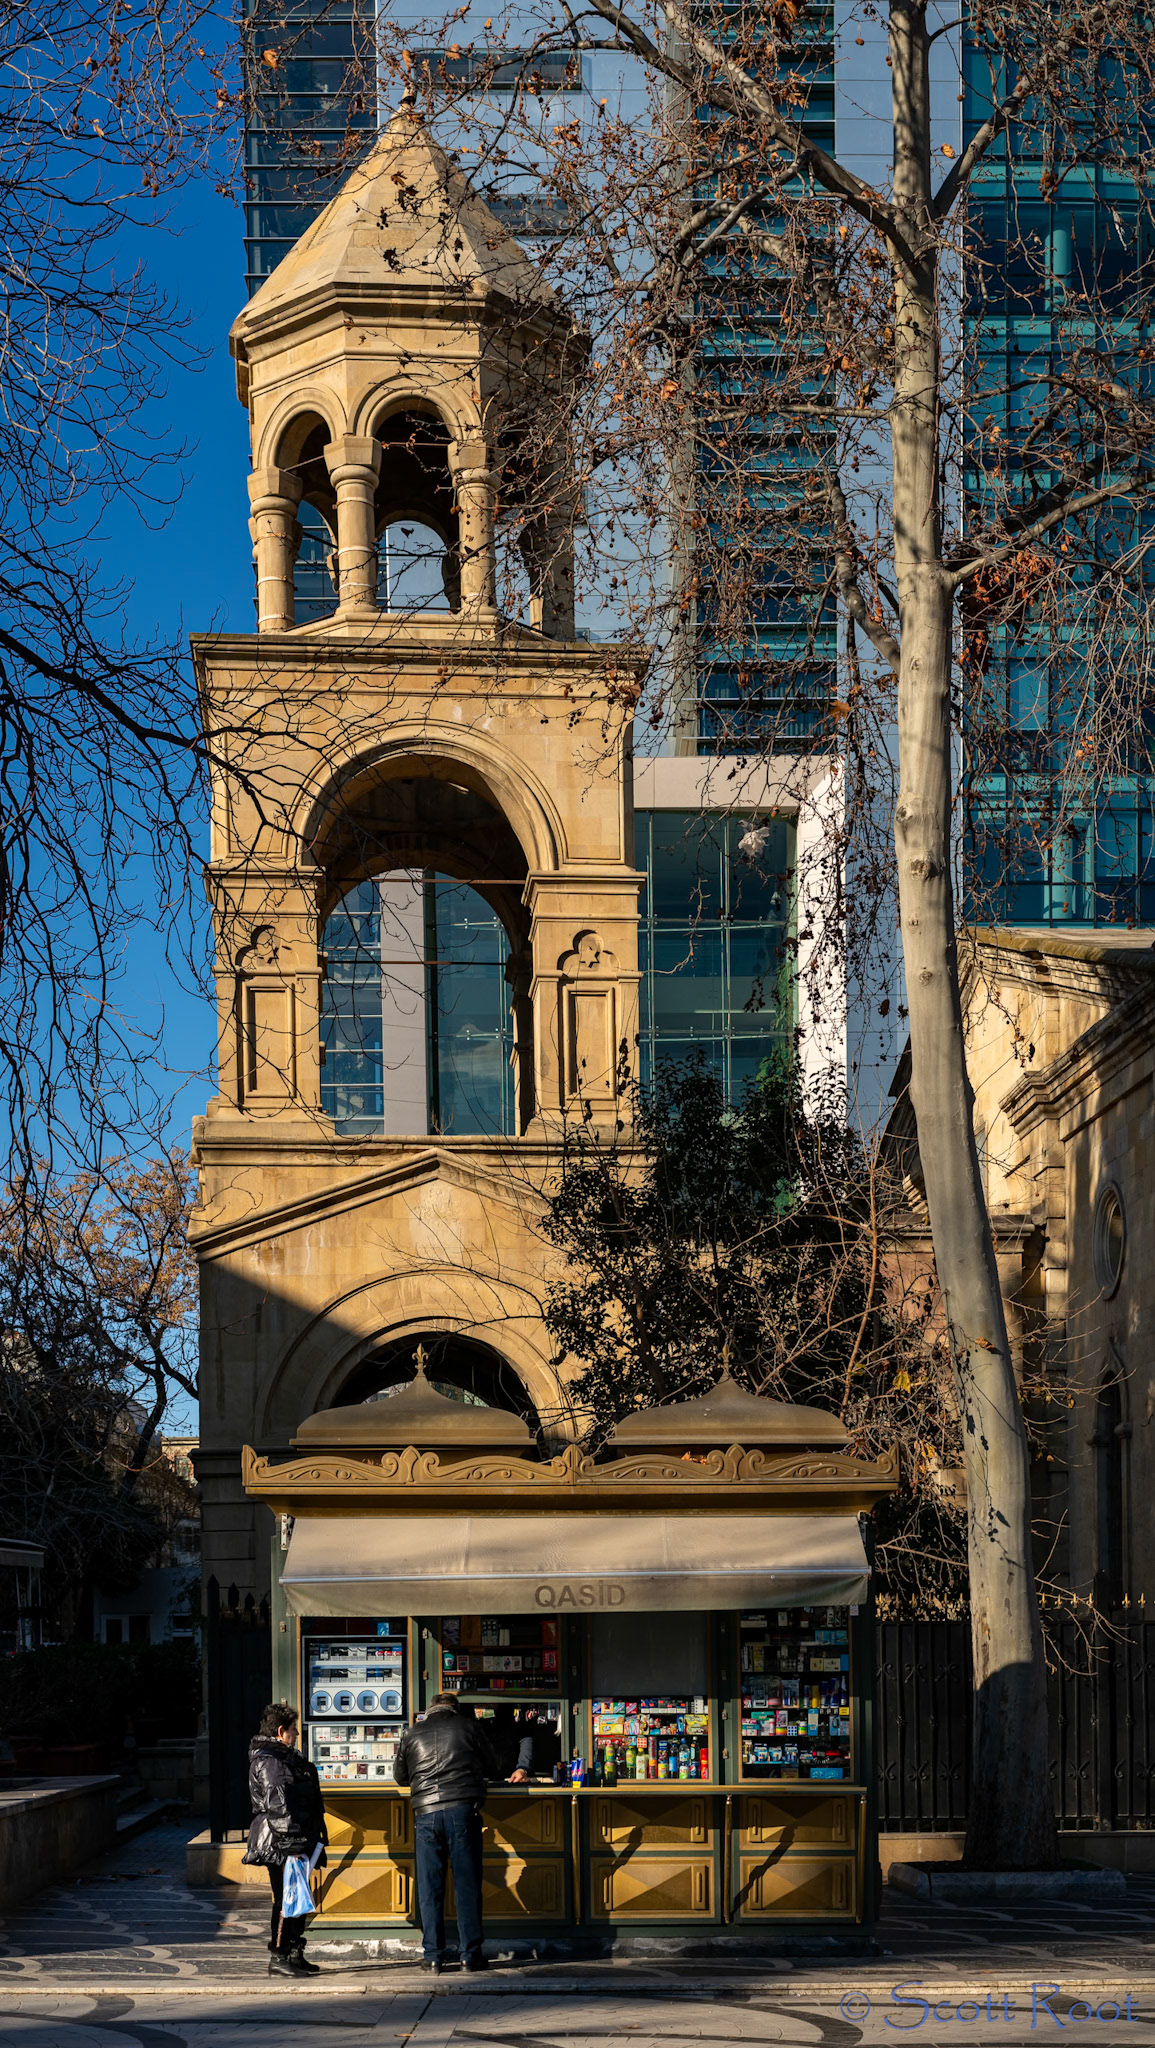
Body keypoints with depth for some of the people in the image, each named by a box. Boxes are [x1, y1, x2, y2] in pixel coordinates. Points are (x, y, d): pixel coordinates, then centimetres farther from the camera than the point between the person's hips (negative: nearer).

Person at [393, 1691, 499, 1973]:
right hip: (463, 1810, -1)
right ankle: (471, 1955, 4)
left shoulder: (412, 1734, 12)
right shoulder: (468, 1726, 7)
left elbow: (400, 1776, 23)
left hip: (426, 1813, 1)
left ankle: (433, 1957, 6)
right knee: (467, 1884, 3)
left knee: (429, 1887, 6)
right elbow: (492, 1767, 15)